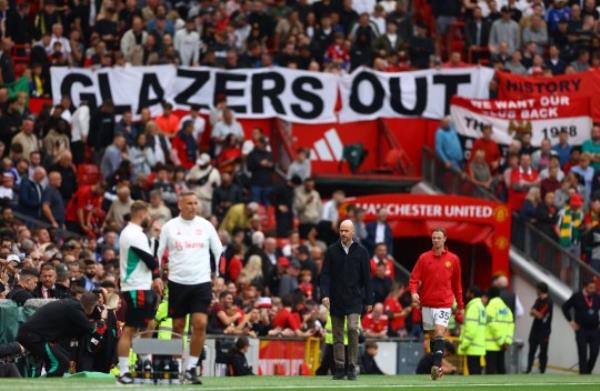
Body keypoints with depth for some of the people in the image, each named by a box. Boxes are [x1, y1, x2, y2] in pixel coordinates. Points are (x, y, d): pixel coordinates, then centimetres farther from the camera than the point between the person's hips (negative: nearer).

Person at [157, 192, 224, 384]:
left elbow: (219, 252, 10)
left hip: (201, 282, 0)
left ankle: (191, 367, -6)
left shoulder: (206, 226, 4)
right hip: (177, 282, 0)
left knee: (200, 324, -13)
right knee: (177, 326, 4)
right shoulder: (169, 227, 2)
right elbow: (158, 253, 8)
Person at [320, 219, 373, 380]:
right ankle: (339, 368, 9)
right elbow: (325, 274, 3)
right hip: (336, 300, 2)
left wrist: (368, 300, 5)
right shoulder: (332, 251, 5)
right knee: (337, 335, 3)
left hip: (354, 299, -2)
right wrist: (324, 294, -10)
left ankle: (352, 366, -10)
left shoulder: (361, 252, 4)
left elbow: (367, 277, 6)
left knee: (353, 328, -18)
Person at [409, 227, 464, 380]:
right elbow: (414, 278, 1)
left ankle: (437, 366, -26)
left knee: (439, 333, -17)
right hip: (427, 304, 2)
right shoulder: (424, 258, 3)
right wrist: (414, 292, -19)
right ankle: (436, 368, 17)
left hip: (444, 304, -2)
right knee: (432, 336, 8)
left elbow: (457, 284, 12)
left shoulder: (453, 259, 5)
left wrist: (460, 305, 13)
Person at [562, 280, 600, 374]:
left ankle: (588, 372, 17)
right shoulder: (577, 297, -4)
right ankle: (583, 374, 2)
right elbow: (565, 307, 5)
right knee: (583, 354, -1)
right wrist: (571, 321, 1)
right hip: (581, 330, -3)